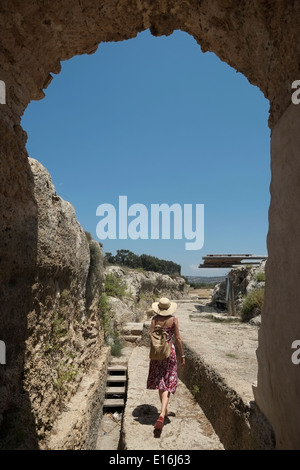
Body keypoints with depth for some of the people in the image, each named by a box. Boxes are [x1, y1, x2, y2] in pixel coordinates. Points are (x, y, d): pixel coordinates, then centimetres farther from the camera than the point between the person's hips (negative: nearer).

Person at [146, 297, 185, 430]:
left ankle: (164, 410, 36)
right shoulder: (174, 319, -8)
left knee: (160, 382, 19)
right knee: (167, 384, 2)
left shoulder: (155, 319, -5)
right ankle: (162, 415, -12)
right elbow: (178, 338, -7)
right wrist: (182, 355, 2)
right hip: (169, 351, -2)